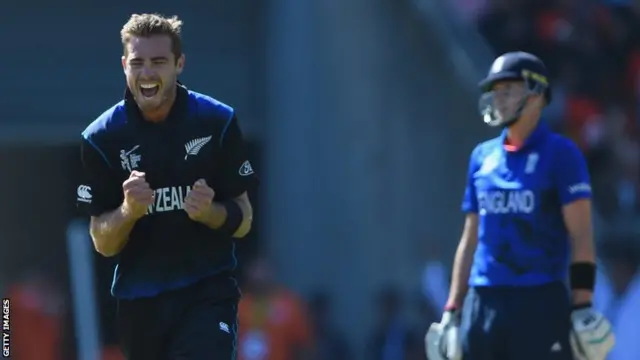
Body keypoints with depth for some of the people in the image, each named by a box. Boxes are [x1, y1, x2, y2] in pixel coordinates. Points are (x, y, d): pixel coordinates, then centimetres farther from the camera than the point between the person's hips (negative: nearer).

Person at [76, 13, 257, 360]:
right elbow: (102, 244, -1)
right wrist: (128, 211, -22)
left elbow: (243, 221, 2)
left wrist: (211, 213, -20)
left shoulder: (217, 122, -4)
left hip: (208, 292, -2)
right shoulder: (101, 138, -3)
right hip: (139, 303, 2)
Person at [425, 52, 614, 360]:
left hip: (540, 303, -6)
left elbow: (581, 236, -7)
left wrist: (582, 308, -15)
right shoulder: (483, 156, 15)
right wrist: (452, 311, 15)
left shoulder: (559, 154, -2)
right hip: (483, 301, 6)